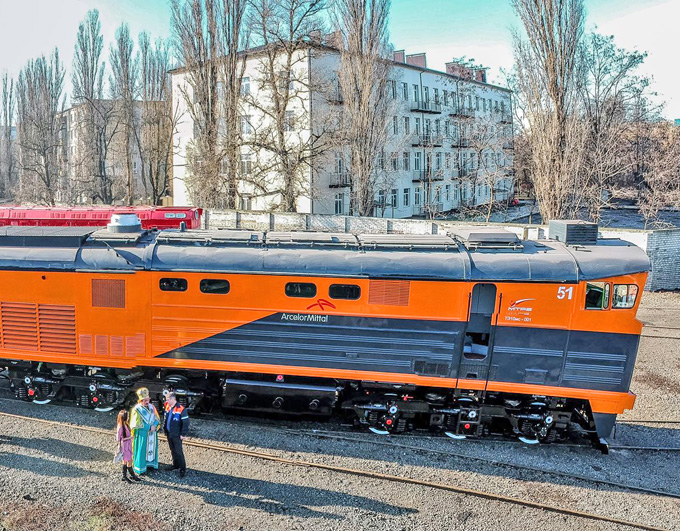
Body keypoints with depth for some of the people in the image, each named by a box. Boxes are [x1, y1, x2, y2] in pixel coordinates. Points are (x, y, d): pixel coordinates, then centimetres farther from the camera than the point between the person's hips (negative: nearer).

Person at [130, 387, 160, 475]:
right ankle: (140, 467, 16)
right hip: (142, 434, -5)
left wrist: (155, 426, -15)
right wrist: (149, 427, -19)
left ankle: (151, 463, 29)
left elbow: (157, 418, 4)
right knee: (142, 450, 3)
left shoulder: (151, 407, 0)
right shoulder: (137, 409, -15)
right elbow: (137, 424, -17)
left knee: (152, 448, 13)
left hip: (152, 434, 5)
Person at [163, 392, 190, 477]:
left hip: (177, 435, -7)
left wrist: (183, 434, -16)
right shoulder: (167, 407, 2)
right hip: (169, 434, 7)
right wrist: (164, 428, 12)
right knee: (172, 450, 18)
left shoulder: (181, 409, -20)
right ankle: (175, 465, 34)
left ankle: (183, 469, 9)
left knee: (178, 452, -2)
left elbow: (185, 423, -17)